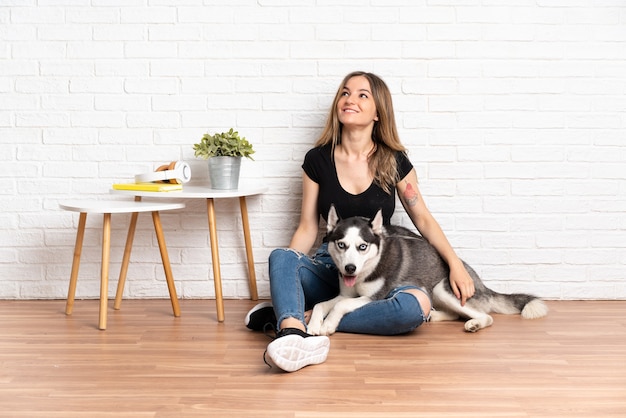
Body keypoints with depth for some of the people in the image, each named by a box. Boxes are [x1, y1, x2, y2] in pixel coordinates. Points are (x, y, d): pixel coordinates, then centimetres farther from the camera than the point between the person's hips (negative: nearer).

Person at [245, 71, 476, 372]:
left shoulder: (394, 161, 1)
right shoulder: (317, 160, 3)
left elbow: (422, 218, 8)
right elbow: (308, 227, 4)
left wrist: (455, 263, -3)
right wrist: (285, 273, -10)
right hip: (328, 267, 0)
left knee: (417, 305, -33)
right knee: (280, 257, -30)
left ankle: (288, 317, -30)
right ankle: (295, 336, -58)